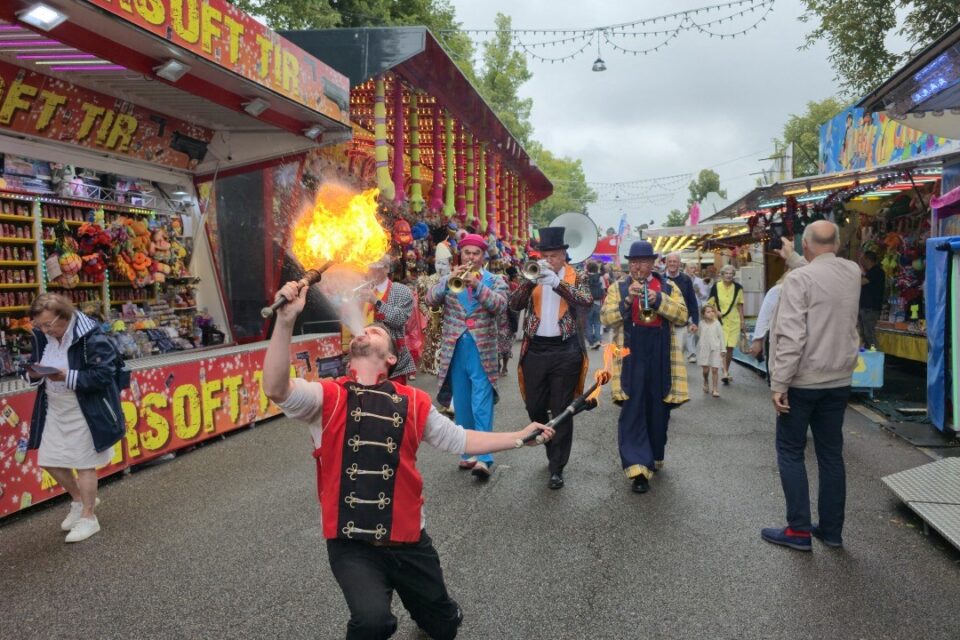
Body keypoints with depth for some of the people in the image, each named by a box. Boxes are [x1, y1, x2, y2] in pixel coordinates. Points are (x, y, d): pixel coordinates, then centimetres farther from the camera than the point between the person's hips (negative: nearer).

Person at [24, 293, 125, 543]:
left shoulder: (91, 337, -22)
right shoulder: (41, 336, 0)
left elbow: (104, 374, -22)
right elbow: (34, 365, 12)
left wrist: (68, 377, -32)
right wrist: (34, 374, -12)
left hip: (85, 410, -7)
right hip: (54, 408, 7)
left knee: (84, 464, 3)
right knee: (49, 461, 14)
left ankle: (88, 517, 20)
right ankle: (79, 500, 38)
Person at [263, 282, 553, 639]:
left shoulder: (412, 403, 0)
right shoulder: (327, 397, -7)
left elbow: (459, 440, 10)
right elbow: (276, 389, -25)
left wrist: (521, 436, 8)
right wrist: (285, 320, -36)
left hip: (408, 539, 3)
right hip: (351, 545, -3)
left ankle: (419, 606, 57)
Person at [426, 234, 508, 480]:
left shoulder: (495, 281, 5)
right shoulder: (449, 279, 10)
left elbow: (500, 305, -14)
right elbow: (431, 300, -5)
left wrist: (477, 284, -25)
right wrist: (449, 280, -19)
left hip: (482, 352, -3)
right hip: (455, 352, 3)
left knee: (482, 406, -9)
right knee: (462, 406, 11)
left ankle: (484, 458, -9)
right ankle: (469, 453, 22)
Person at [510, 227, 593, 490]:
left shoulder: (577, 277, 2)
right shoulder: (533, 276, 7)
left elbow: (587, 302, -18)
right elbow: (514, 304, -6)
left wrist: (557, 283, -28)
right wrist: (531, 280, -21)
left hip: (565, 351, -3)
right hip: (535, 349, 3)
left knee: (561, 411, 1)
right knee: (534, 408, 11)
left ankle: (557, 468, 10)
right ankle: (553, 449, 36)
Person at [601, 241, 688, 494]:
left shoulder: (668, 287, 10)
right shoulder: (618, 288, 7)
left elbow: (682, 316, -2)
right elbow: (606, 318, -4)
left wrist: (659, 299, -15)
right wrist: (627, 300, -17)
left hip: (661, 358, 2)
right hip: (631, 358, -2)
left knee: (659, 409, 12)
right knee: (632, 411, -6)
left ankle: (654, 456, 32)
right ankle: (638, 467, -7)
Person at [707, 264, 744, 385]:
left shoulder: (738, 288, 3)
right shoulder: (716, 287, -3)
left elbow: (740, 306, 9)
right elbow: (711, 303, 6)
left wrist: (742, 322, 8)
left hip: (734, 321, 2)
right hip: (720, 321, -2)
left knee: (730, 348, 4)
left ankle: (727, 371, 21)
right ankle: (725, 373, -17)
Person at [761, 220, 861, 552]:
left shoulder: (799, 278, -15)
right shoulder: (853, 272, 3)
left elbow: (791, 336, -21)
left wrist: (779, 383, -18)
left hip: (803, 380, -6)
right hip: (839, 380, 6)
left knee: (790, 452, 6)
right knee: (831, 454, 12)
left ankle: (799, 530, 8)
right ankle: (831, 529, 19)